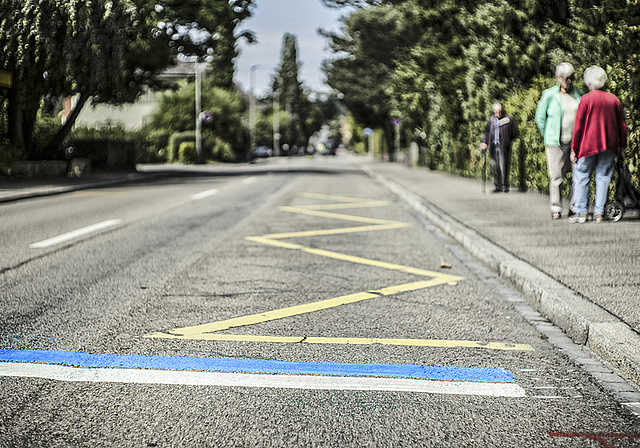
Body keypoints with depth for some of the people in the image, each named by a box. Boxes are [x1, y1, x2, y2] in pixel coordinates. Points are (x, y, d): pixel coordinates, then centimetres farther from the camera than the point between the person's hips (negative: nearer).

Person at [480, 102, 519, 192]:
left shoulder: (509, 119, 1)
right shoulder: (492, 120, 15)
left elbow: (515, 133, 3)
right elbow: (487, 132, 20)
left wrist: (508, 142, -3)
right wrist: (484, 142, 5)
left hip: (504, 147, -4)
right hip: (493, 146, 4)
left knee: (504, 167, -7)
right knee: (494, 167, 3)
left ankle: (505, 186, 3)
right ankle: (497, 185, 12)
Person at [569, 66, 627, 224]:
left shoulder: (586, 100, -7)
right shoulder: (614, 100, 5)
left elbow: (578, 126, -7)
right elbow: (622, 126, 8)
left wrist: (574, 148, -2)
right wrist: (622, 147, 16)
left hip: (588, 145, -4)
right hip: (609, 146, 4)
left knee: (581, 177, 5)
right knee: (603, 177, 8)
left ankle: (581, 212, 3)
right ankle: (599, 212, 7)